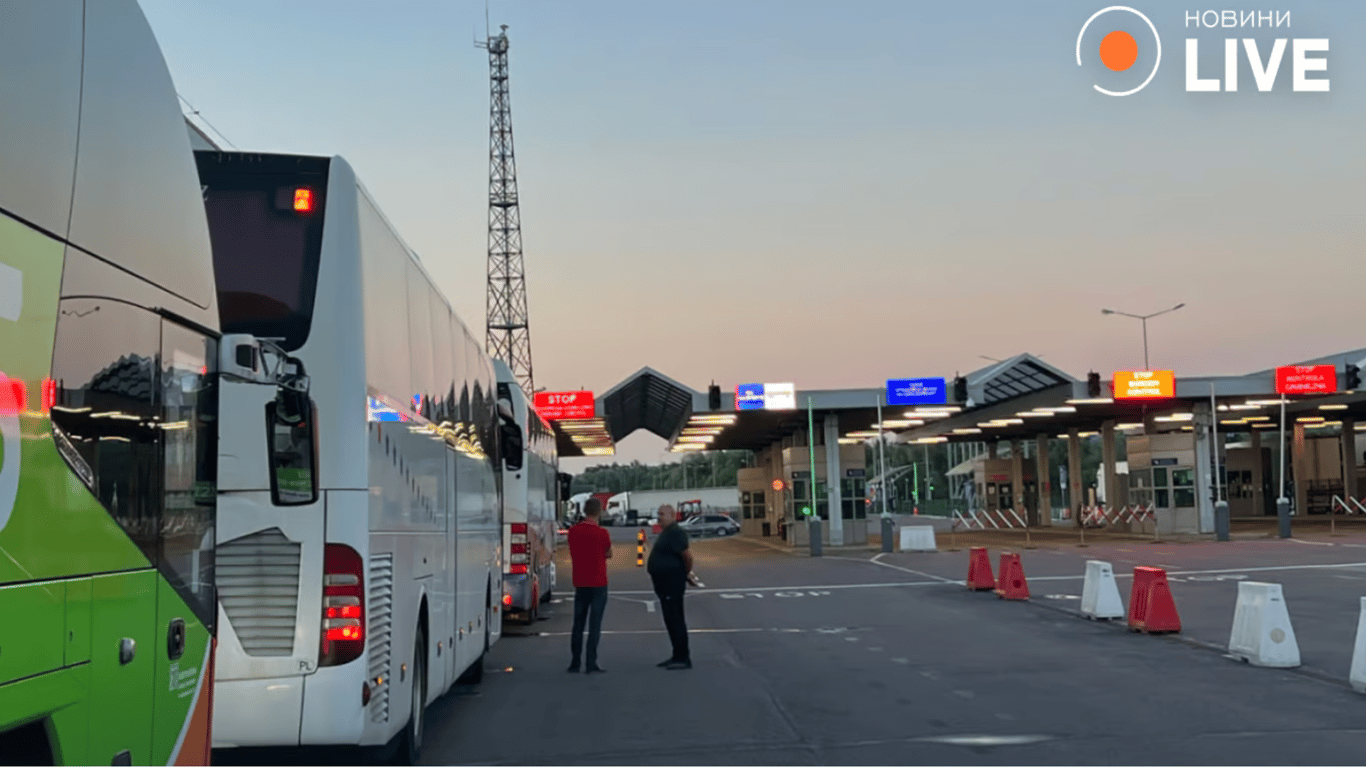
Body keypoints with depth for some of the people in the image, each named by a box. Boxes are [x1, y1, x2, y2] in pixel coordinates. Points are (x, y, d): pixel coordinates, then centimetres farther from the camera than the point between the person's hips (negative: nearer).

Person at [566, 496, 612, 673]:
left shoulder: (573, 531, 1)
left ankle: (575, 663, 14)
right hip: (598, 583, -4)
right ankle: (591, 663, -4)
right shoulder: (602, 533, -12)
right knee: (594, 625, -2)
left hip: (580, 583, 4)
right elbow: (609, 554, 3)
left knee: (578, 624, 11)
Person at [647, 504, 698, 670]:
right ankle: (678, 656, 23)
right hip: (664, 584, 11)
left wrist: (687, 572, -7)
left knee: (675, 620, -9)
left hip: (672, 583, -11)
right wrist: (687, 572, 15)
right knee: (671, 620, 15)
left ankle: (683, 658, -6)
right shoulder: (666, 532, 16)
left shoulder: (676, 532, -16)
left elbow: (687, 555, -22)